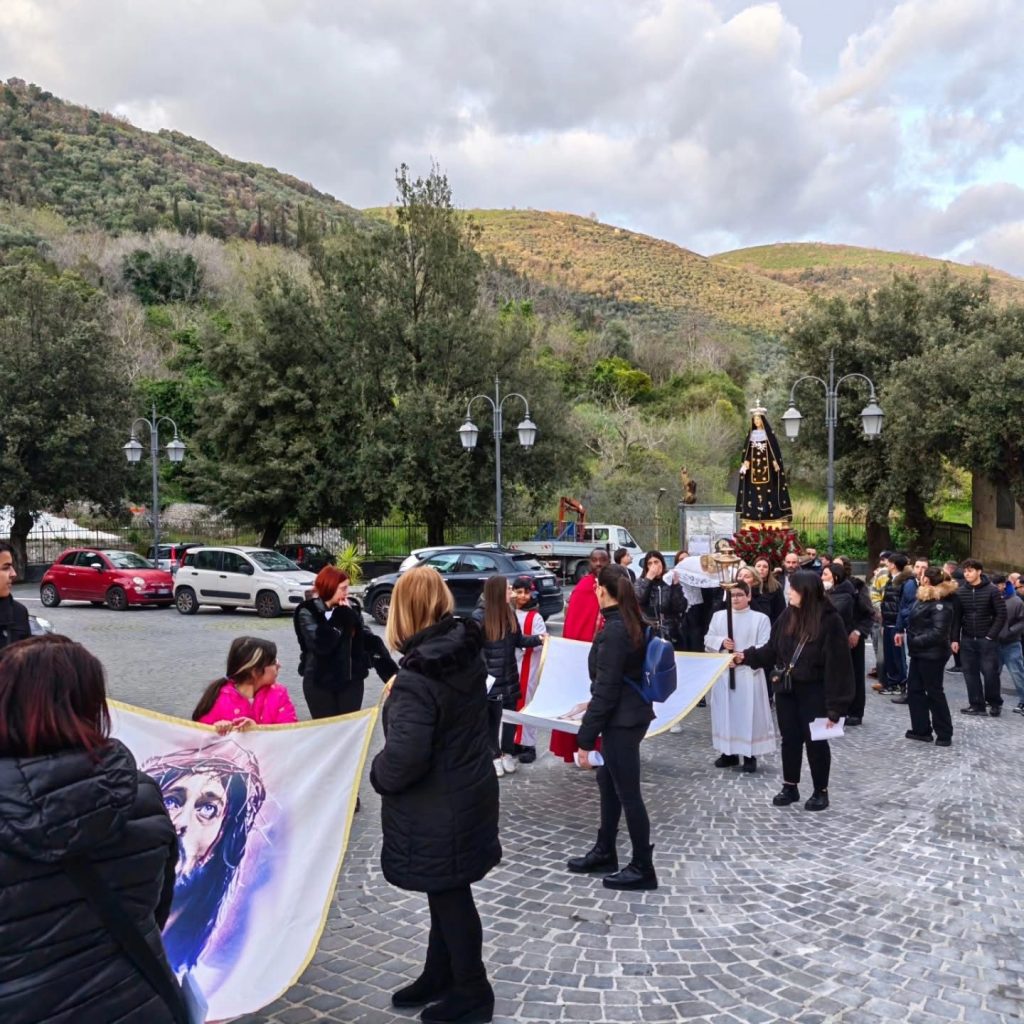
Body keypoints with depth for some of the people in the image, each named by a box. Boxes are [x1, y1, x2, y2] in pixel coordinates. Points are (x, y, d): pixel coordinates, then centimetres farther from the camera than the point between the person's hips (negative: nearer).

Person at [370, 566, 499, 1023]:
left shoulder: (416, 679, -28)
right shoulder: (468, 653, -2)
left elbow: (404, 758, -31)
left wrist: (378, 775, -10)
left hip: (437, 808, -8)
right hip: (467, 794, 8)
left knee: (450, 898, 10)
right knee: (448, 894, 23)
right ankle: (439, 977, 41)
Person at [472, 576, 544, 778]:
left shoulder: (510, 613, 3)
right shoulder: (480, 615, -16)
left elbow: (518, 640, 9)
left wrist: (537, 640, -6)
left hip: (510, 676, 6)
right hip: (490, 678, -6)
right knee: (492, 718, 7)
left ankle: (507, 753, 29)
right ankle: (494, 756, 20)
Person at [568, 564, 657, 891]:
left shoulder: (613, 631, -22)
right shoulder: (631, 624, 6)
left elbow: (606, 689, -22)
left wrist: (586, 738, -18)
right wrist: (593, 705, 26)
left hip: (622, 720, -10)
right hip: (629, 714, 10)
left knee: (627, 792, 2)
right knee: (608, 783, 20)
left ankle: (642, 868, 14)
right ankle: (604, 852, 34)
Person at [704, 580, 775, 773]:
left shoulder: (760, 618, -3)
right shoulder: (718, 616, 9)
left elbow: (765, 648, -8)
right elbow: (708, 640, 9)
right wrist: (721, 642, -12)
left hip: (749, 673, -4)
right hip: (723, 673, 4)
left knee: (748, 713, -2)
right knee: (725, 712, 8)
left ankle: (750, 755, 5)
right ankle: (728, 752, 19)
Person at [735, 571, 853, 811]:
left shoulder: (830, 621, -17)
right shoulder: (788, 616, 0)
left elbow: (838, 665, -17)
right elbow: (772, 650, 9)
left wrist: (835, 705, -18)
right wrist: (747, 656, -4)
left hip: (814, 692, -5)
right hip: (786, 689, 5)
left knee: (815, 741, 7)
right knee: (790, 739, 13)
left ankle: (821, 791, 23)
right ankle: (790, 787, 27)